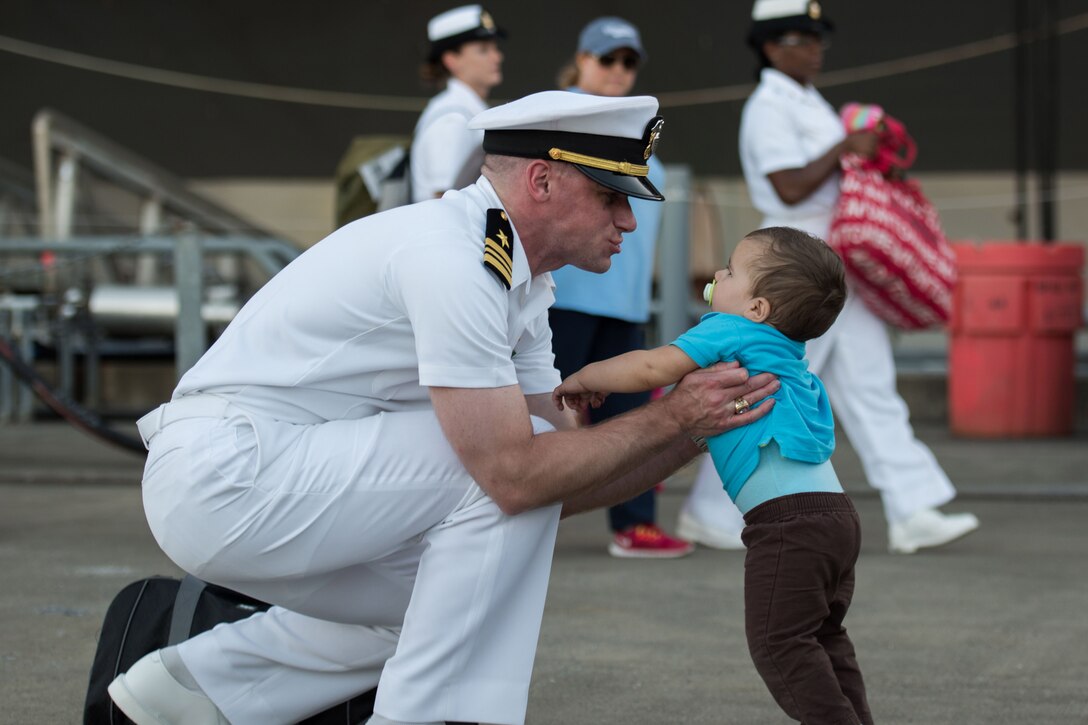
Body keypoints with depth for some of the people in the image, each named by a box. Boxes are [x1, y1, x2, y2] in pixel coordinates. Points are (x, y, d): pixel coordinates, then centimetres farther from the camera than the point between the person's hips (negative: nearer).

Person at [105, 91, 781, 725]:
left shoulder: (521, 283, 12)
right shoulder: (453, 258, -19)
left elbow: (564, 473, 10)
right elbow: (517, 475, -23)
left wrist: (697, 432, 0)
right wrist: (671, 418, -15)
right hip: (225, 475, -10)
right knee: (505, 460, -13)